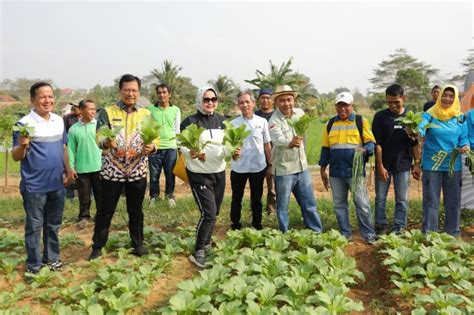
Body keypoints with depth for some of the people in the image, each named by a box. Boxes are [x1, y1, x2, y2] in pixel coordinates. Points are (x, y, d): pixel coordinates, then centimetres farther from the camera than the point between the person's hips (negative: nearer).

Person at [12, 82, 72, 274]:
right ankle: (34, 265, 18)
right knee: (34, 227, 6)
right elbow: (16, 157, -11)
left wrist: (67, 172, 11)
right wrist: (23, 145, -32)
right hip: (34, 186, -5)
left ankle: (51, 258, 31)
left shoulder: (59, 121, 5)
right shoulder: (24, 123, -13)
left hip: (57, 184, 6)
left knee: (54, 224, 16)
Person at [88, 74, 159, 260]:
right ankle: (97, 246, 22)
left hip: (137, 171, 2)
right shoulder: (107, 112, -2)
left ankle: (138, 244, 27)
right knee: (106, 210, 8)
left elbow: (156, 138, 1)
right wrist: (106, 142, -34)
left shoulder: (146, 114, 5)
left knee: (136, 210, 13)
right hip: (112, 170, -1)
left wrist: (152, 147, -23)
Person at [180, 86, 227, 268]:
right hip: (199, 174, -5)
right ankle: (198, 252, 3)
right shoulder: (190, 121, -9)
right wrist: (191, 153, -31)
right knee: (208, 212, -12)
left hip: (219, 172, 5)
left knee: (214, 212, 13)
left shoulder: (222, 121, 6)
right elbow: (182, 145, -10)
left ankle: (207, 244, 35)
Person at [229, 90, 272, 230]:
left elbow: (267, 145, 5)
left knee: (257, 198, 12)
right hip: (238, 167, 0)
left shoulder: (262, 122, 0)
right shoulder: (233, 123, -1)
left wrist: (270, 164, 6)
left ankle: (257, 225, 27)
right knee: (236, 198, 12)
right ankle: (235, 225, 27)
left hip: (258, 166, 0)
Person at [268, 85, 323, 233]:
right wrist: (290, 143, -58)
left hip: (302, 167, 5)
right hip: (283, 170, -5)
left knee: (310, 204, 13)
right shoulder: (274, 121, -18)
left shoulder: (300, 113, 1)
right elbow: (278, 140, -38)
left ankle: (317, 233, 26)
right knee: (283, 207, 7)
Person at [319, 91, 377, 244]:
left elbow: (371, 142, -1)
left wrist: (364, 150, -24)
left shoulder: (361, 121, 0)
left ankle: (368, 234, 14)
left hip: (355, 171, -4)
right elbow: (325, 147, 13)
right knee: (339, 204, 9)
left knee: (362, 203, 1)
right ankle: (345, 234, 21)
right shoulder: (331, 123, 10)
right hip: (335, 172, 4)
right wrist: (323, 169, 11)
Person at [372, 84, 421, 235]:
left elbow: (415, 143, 8)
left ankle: (399, 228, 18)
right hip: (384, 165, -1)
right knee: (380, 199, 7)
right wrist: (380, 166, -10)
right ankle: (381, 227, 20)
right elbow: (377, 143, -5)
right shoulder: (380, 116, -4)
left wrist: (417, 164, 3)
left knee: (402, 200, 6)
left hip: (403, 166, 1)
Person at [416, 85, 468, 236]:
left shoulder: (460, 118, 5)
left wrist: (465, 146, -14)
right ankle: (429, 233, 15)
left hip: (453, 165, 3)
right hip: (432, 165, -3)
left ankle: (453, 232, 28)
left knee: (453, 201, 12)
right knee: (431, 201, 4)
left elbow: (464, 137, 8)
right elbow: (421, 127, -24)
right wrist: (414, 131, -47)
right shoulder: (430, 115, -5)